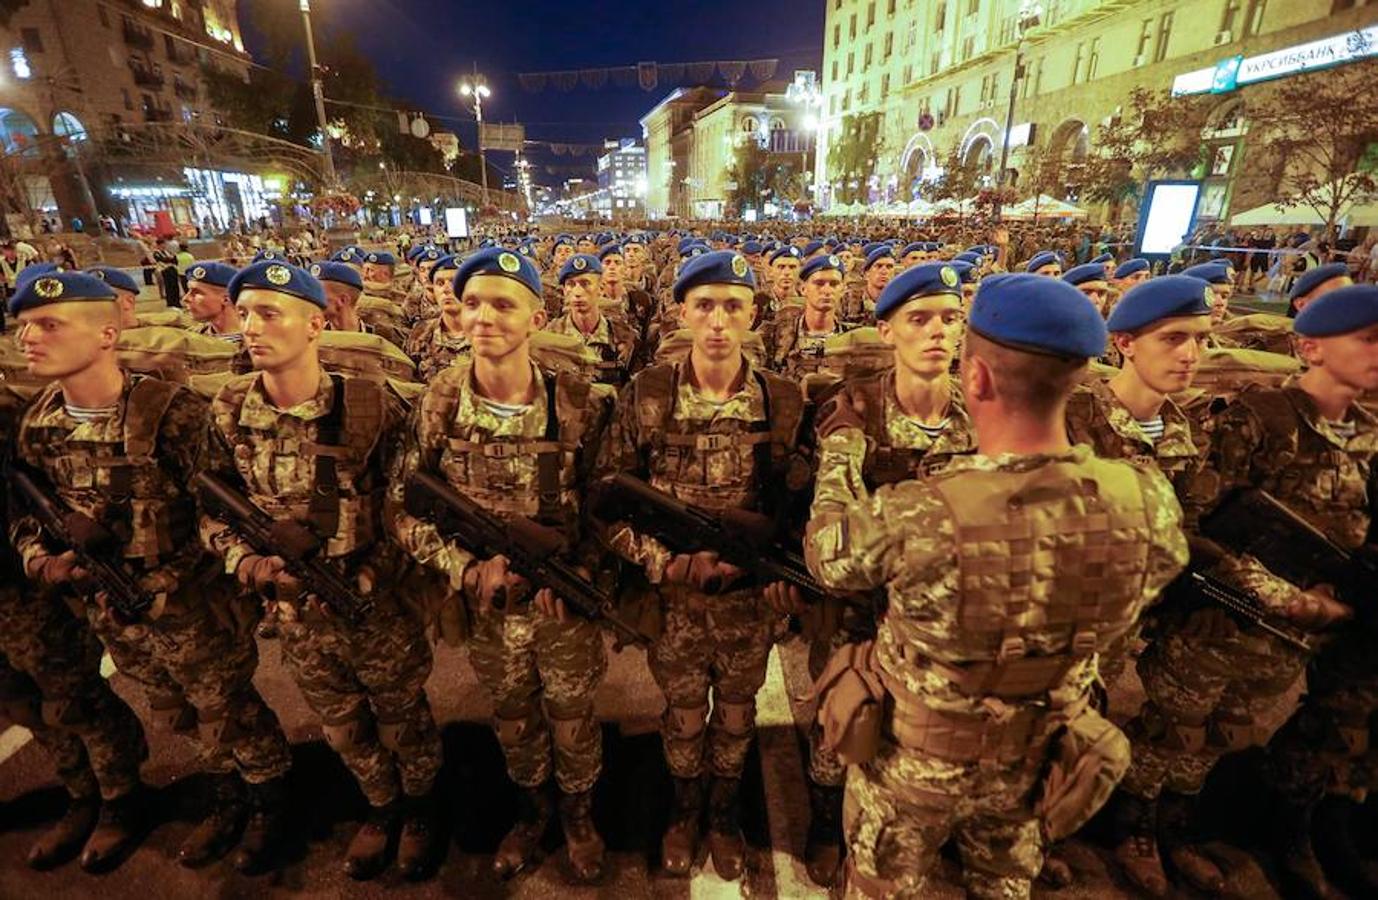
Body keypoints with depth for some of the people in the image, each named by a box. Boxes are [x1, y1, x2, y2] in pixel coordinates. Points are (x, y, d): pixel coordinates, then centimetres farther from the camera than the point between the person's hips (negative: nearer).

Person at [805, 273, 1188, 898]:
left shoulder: (915, 517, -38)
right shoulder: (1149, 504, -25)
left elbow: (825, 554, -16)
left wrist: (840, 443, -3)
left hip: (912, 760, -3)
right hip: (1036, 762, 4)